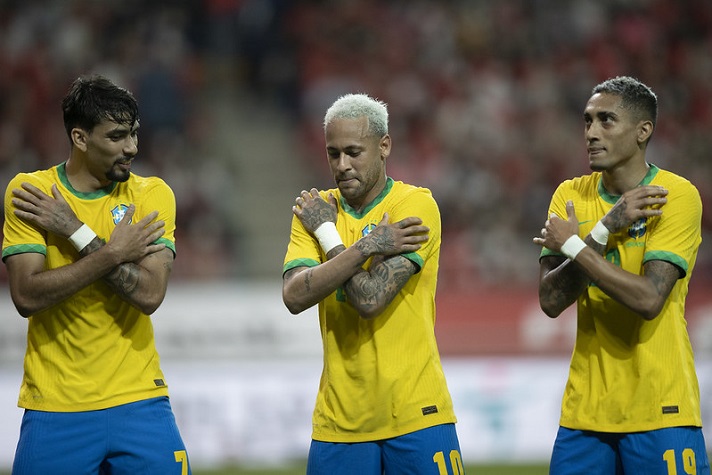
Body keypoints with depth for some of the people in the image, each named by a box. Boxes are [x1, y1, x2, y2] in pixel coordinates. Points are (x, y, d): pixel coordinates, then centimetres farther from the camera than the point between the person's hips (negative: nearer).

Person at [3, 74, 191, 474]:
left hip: (138, 402, 1)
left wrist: (76, 233, -14)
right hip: (55, 408, -1)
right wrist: (113, 253, -14)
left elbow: (150, 295, -13)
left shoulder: (152, 194, 1)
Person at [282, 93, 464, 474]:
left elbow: (370, 299, -18)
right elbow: (294, 297, -10)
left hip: (415, 414, -4)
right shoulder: (314, 211, 7)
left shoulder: (414, 206, -7)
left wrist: (327, 232, -6)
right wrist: (366, 247, -17)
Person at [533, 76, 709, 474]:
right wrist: (605, 228, -14)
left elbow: (648, 299, -20)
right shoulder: (571, 195, 6)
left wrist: (574, 245, -12)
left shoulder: (677, 196, -8)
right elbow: (552, 300, -4)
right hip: (585, 409, 4)